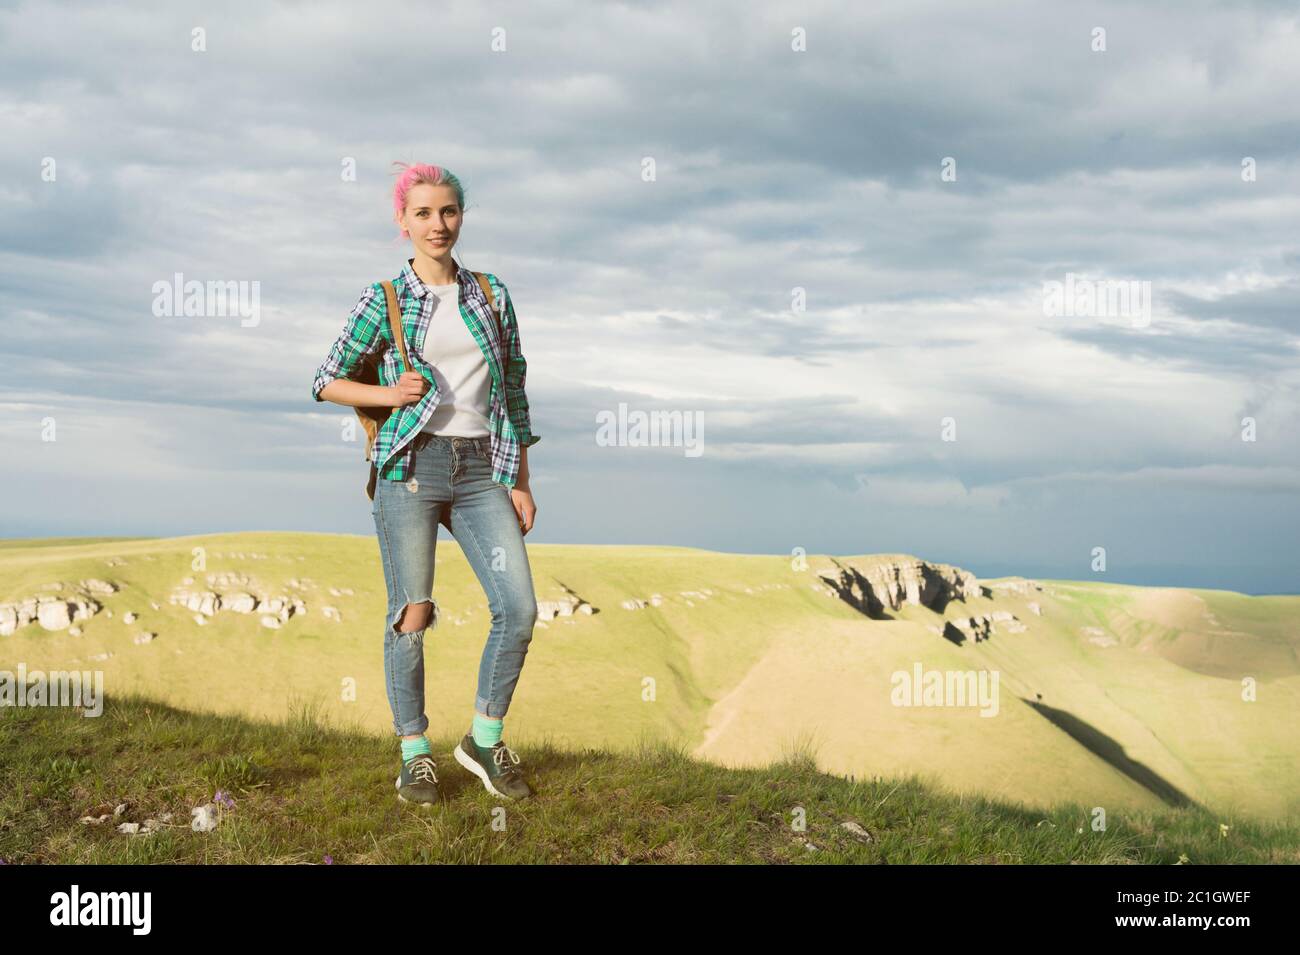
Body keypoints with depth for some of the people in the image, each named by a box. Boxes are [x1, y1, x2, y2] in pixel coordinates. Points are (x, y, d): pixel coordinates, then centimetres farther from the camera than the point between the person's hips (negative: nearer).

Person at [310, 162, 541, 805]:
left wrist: (521, 482, 10)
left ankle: (485, 740, 11)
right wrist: (388, 395, -8)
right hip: (411, 467, -2)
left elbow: (514, 392, 14)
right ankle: (415, 754, 16)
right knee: (411, 616, 0)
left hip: (481, 470, 3)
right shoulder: (384, 300, 3)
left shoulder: (492, 295, 11)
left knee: (519, 608, -8)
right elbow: (327, 382, 9)